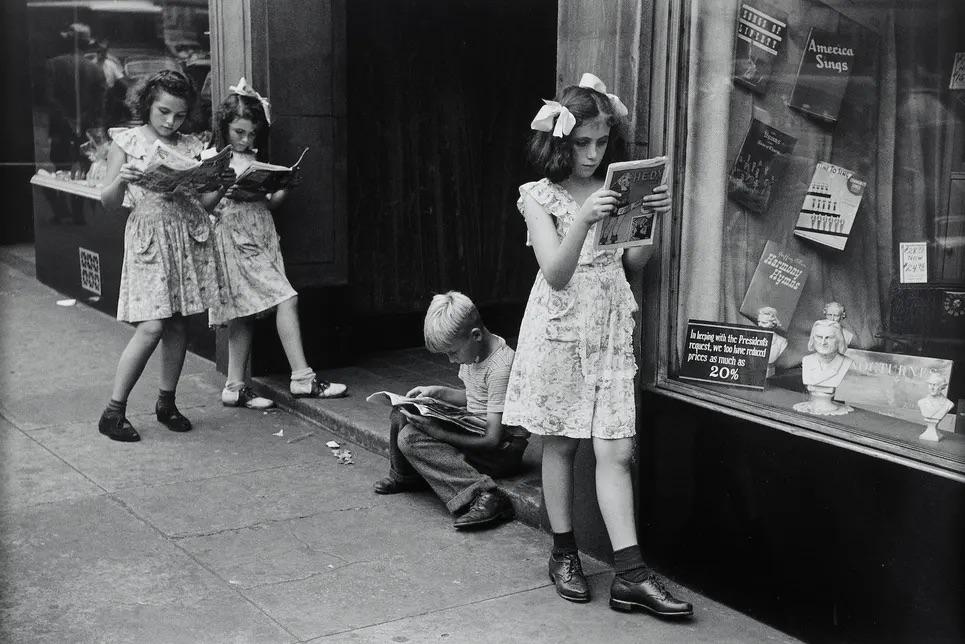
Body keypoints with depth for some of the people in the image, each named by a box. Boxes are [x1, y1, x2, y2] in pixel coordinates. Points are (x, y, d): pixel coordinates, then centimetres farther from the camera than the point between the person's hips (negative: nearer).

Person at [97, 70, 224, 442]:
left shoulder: (190, 146, 10)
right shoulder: (127, 141, 2)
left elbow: (203, 197, 10)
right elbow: (108, 201, -1)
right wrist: (122, 180, -21)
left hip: (188, 236, 4)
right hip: (148, 236, -4)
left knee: (178, 324, 6)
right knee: (152, 326, -12)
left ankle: (166, 402, 22)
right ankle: (113, 410, 0)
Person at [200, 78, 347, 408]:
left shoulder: (256, 159, 15)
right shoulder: (211, 158, -1)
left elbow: (270, 203, 14)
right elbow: (202, 207, -6)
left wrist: (284, 188, -5)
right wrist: (222, 190, -23)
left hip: (261, 238, 6)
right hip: (234, 240, -6)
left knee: (245, 314, 7)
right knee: (286, 298, -14)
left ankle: (236, 387, 13)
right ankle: (302, 378, -11)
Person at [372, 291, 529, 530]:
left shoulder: (500, 367, -26)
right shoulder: (473, 350, 2)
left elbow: (492, 438, -26)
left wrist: (435, 432, -28)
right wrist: (436, 392, 2)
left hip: (503, 448, -9)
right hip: (473, 427, 9)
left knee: (410, 439, -23)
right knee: (401, 413, 7)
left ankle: (484, 495, -30)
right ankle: (404, 475, 27)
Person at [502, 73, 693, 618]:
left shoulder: (614, 189, 9)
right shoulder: (540, 196, -2)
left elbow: (634, 264, 8)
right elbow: (556, 273, -13)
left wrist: (654, 220, -8)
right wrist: (584, 220, -27)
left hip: (612, 329, 3)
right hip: (560, 329, -3)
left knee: (617, 450, -3)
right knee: (561, 445, 6)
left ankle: (631, 573, -4)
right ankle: (565, 554, 22)